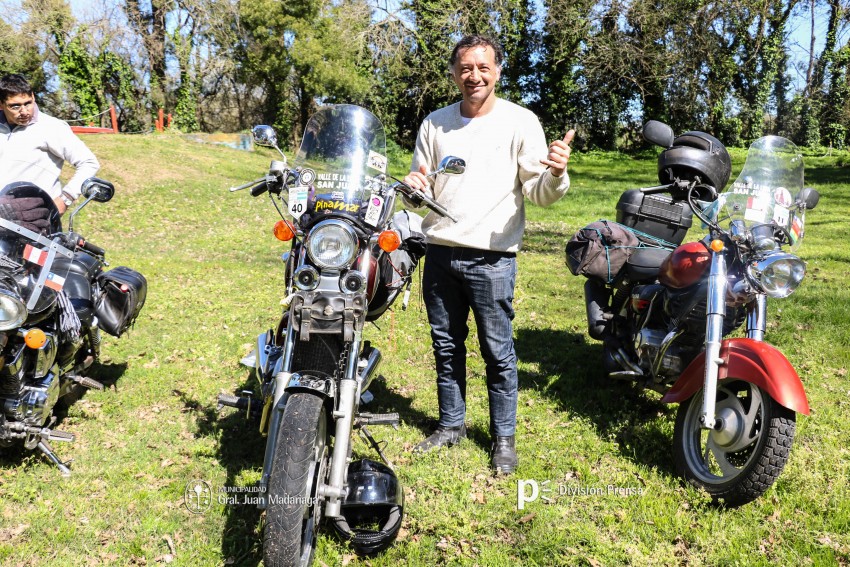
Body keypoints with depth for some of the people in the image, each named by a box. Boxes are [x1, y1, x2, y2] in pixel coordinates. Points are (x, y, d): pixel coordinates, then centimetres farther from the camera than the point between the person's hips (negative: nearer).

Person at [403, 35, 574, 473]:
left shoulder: (520, 121, -3)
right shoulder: (435, 123, 9)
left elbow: (539, 193, -7)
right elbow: (421, 188, 14)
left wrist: (556, 174, -30)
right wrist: (413, 188, -10)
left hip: (491, 258, -4)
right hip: (440, 252, 5)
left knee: (498, 353, 3)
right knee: (446, 347, 15)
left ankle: (504, 437, 18)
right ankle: (451, 425, 31)